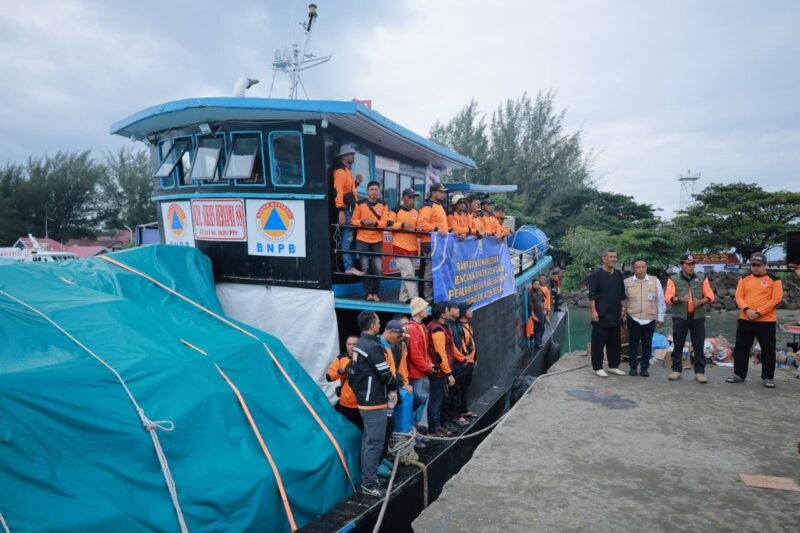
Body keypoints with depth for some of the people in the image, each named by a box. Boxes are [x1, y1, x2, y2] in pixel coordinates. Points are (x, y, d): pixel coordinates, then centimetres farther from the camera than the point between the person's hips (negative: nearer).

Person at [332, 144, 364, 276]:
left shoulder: (347, 170, 21)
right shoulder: (340, 170, -10)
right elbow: (338, 190, -21)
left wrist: (356, 183, 8)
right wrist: (341, 210, -27)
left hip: (350, 208, 10)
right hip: (345, 209, -10)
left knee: (349, 238, 10)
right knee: (347, 238, -11)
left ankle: (349, 265, 14)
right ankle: (349, 267, -12)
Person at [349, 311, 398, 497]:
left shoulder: (359, 345, 9)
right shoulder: (373, 347, -20)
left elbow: (353, 373, 15)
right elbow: (385, 374, -19)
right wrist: (394, 386, 0)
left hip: (364, 401, 10)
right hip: (375, 403, -10)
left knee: (368, 440, 19)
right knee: (374, 442, -2)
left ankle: (367, 477, 29)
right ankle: (369, 484, 5)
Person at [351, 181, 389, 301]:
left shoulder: (383, 205, 4)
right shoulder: (360, 204, 2)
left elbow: (385, 222, -4)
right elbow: (354, 220, 1)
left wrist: (375, 223, -22)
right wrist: (362, 222, -19)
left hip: (377, 241, 1)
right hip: (362, 240, 0)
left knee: (378, 268, -2)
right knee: (365, 268, 1)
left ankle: (375, 293, 11)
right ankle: (368, 293, 10)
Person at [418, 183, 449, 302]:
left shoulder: (439, 206, 21)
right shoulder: (428, 206, -10)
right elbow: (421, 223, -22)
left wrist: (445, 231, 16)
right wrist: (436, 229, -26)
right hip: (430, 243, -10)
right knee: (430, 270, -8)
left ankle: (434, 295, 23)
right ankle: (428, 297, -2)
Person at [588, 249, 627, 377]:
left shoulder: (618, 274, 11)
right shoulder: (596, 274, -7)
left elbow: (622, 294, 17)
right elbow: (592, 294, -10)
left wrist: (623, 309, 9)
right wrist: (594, 311, -16)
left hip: (615, 314, 6)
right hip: (601, 315, -6)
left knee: (615, 342, 11)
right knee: (598, 341, -1)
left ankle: (613, 366, 22)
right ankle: (597, 367, 7)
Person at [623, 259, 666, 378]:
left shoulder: (655, 281, 2)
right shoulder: (627, 282, 1)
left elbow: (660, 300, 6)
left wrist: (660, 317, 6)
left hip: (650, 319, 1)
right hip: (633, 319, 0)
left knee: (647, 344, 8)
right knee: (633, 343, 5)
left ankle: (644, 368, 19)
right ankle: (633, 367, 16)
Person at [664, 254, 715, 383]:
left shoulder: (702, 278, 10)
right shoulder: (673, 279, 3)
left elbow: (710, 295, 3)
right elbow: (668, 297, -5)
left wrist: (701, 301, -17)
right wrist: (680, 299, -24)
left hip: (698, 316, 1)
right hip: (680, 316, -1)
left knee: (699, 345, 3)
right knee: (678, 345, 4)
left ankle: (699, 371, 10)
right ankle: (676, 370, 13)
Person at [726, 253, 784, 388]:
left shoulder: (774, 280, -2)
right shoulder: (744, 279, 9)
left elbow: (776, 300, -8)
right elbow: (739, 296, 4)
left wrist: (759, 312, -15)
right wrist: (747, 309, -14)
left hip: (766, 321, -3)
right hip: (745, 320, 3)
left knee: (768, 350, 4)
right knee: (741, 348, 7)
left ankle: (767, 378, 16)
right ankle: (739, 375, 18)